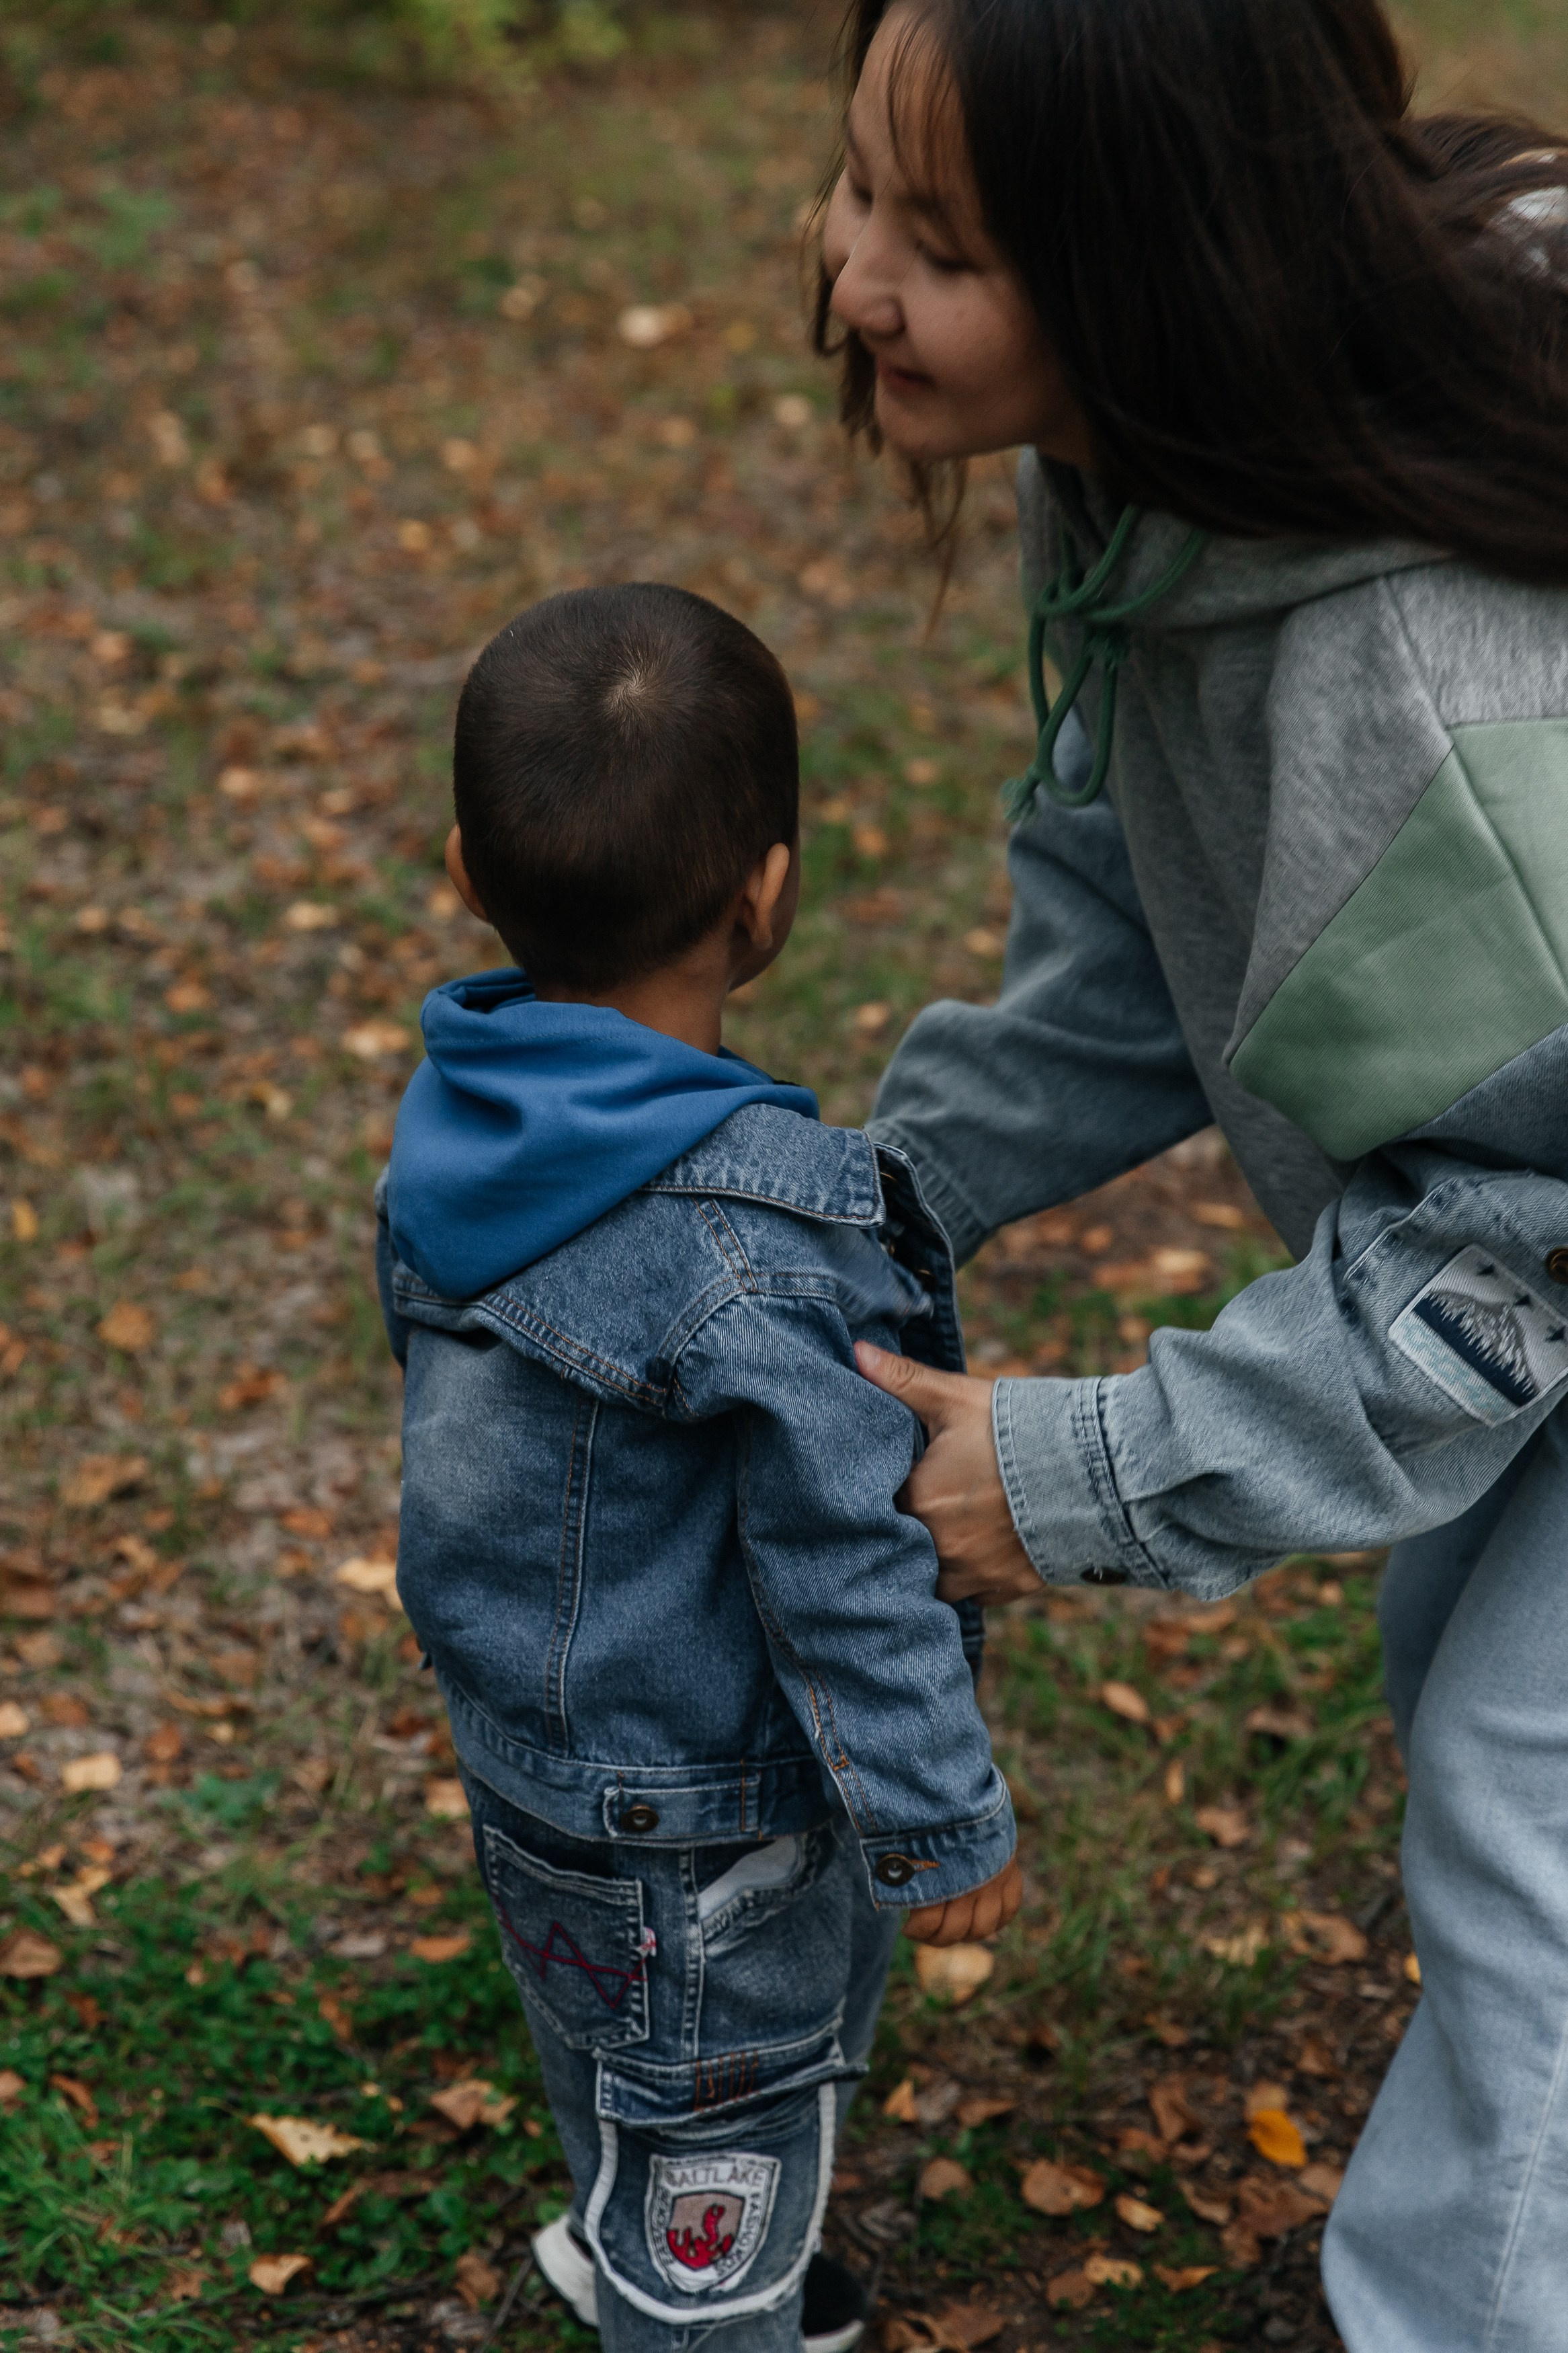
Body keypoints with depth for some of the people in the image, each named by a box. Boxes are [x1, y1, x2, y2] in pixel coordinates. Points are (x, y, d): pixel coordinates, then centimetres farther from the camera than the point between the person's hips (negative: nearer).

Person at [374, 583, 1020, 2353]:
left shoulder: (461, 1113, -10)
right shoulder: (752, 1242, -35)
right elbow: (844, 1568, -27)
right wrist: (941, 1823, -13)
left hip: (531, 1729, 8)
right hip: (700, 1823, -8)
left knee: (608, 2043, 32)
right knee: (722, 2125, 16)